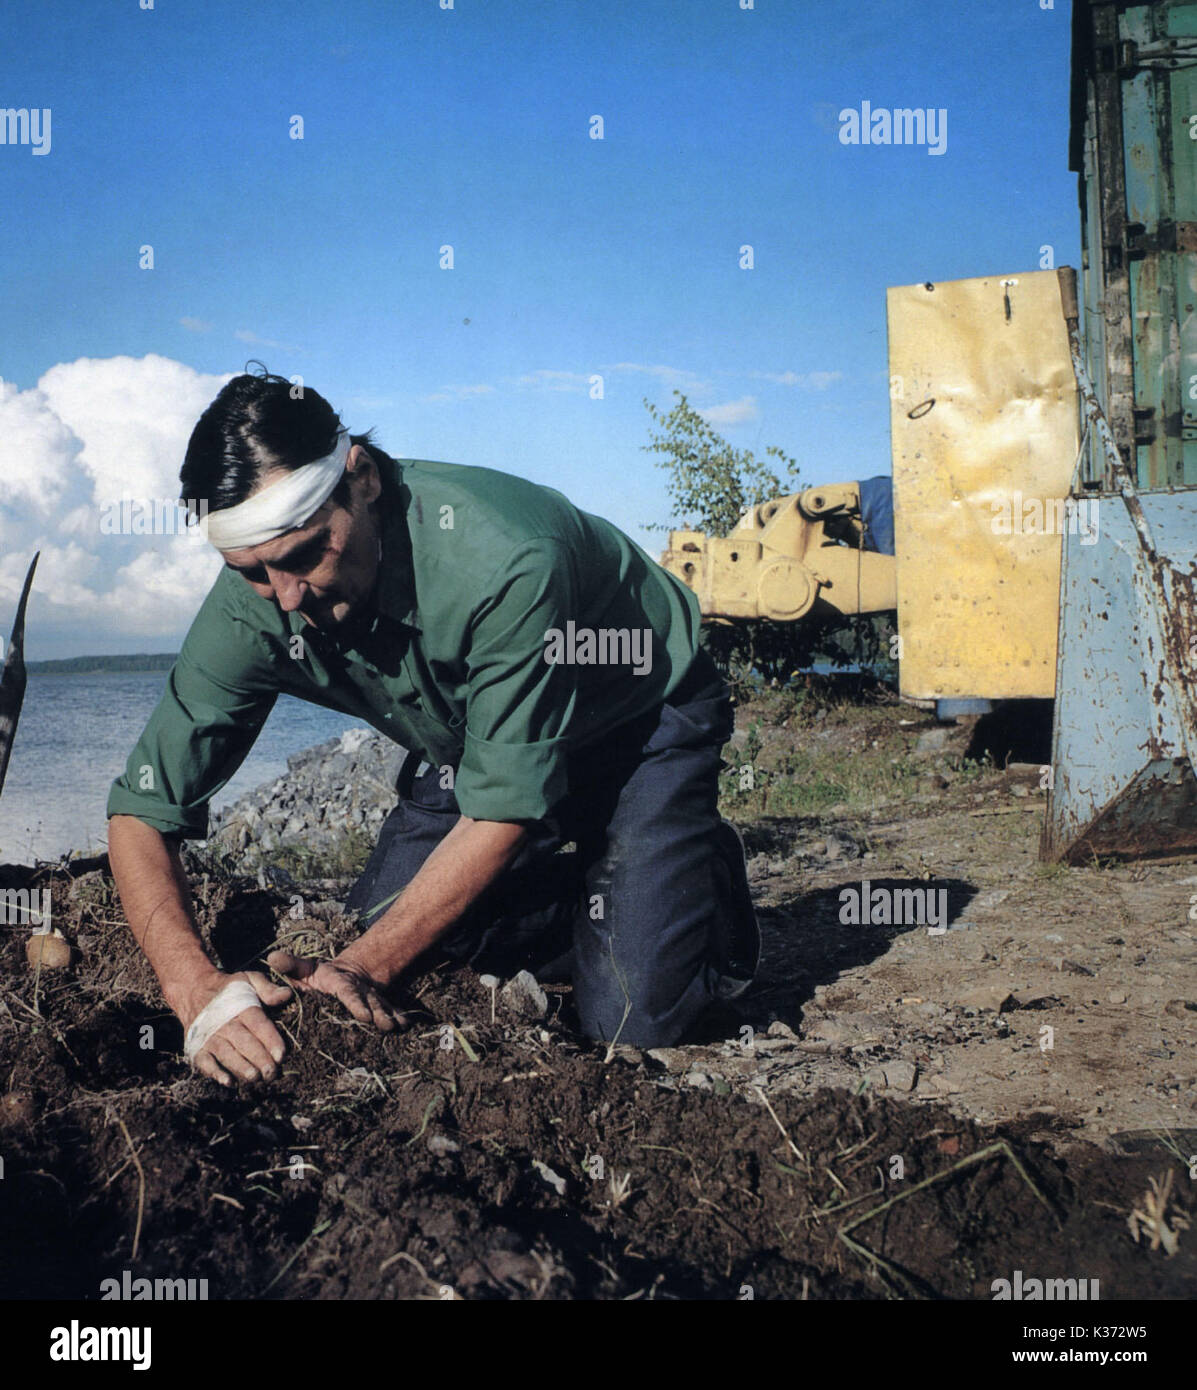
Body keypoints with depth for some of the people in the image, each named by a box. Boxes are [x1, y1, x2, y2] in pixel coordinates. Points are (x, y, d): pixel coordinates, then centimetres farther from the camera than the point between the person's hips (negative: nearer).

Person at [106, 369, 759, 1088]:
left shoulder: (504, 561, -40)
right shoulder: (254, 606, -24)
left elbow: (503, 814, -32)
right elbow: (142, 811, -21)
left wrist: (364, 969, -36)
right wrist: (198, 987, -37)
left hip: (645, 720, -5)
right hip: (476, 739, 6)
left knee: (632, 1016, -19)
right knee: (384, 924, -10)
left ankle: (709, 874, 13)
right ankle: (595, 898, 12)